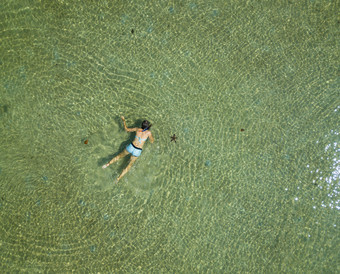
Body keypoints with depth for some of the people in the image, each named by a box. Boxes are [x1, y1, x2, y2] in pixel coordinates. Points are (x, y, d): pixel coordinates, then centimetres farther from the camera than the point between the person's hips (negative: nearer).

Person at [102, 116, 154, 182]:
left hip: (131, 147, 2)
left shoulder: (137, 129, -1)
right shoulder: (148, 132, -9)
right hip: (137, 151, -2)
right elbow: (152, 141, 6)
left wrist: (124, 120, 21)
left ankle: (108, 164, 8)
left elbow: (126, 129, 12)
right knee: (129, 165, 15)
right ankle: (118, 178, 5)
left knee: (119, 156, 26)